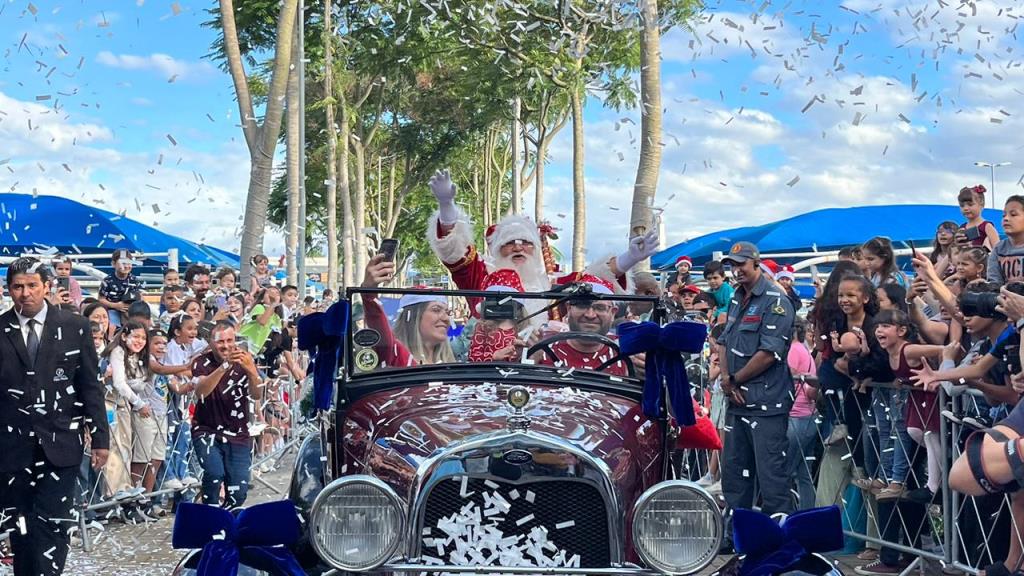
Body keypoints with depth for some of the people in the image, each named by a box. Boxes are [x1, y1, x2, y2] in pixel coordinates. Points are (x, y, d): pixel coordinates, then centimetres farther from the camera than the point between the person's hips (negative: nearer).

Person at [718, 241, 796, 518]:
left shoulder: (775, 302, -11)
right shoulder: (736, 299, 16)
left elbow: (769, 353, -18)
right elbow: (724, 342, 18)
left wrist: (735, 379, -10)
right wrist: (725, 377, 0)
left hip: (766, 403, -9)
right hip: (737, 401, 9)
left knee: (771, 475, -7)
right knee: (734, 472, 16)